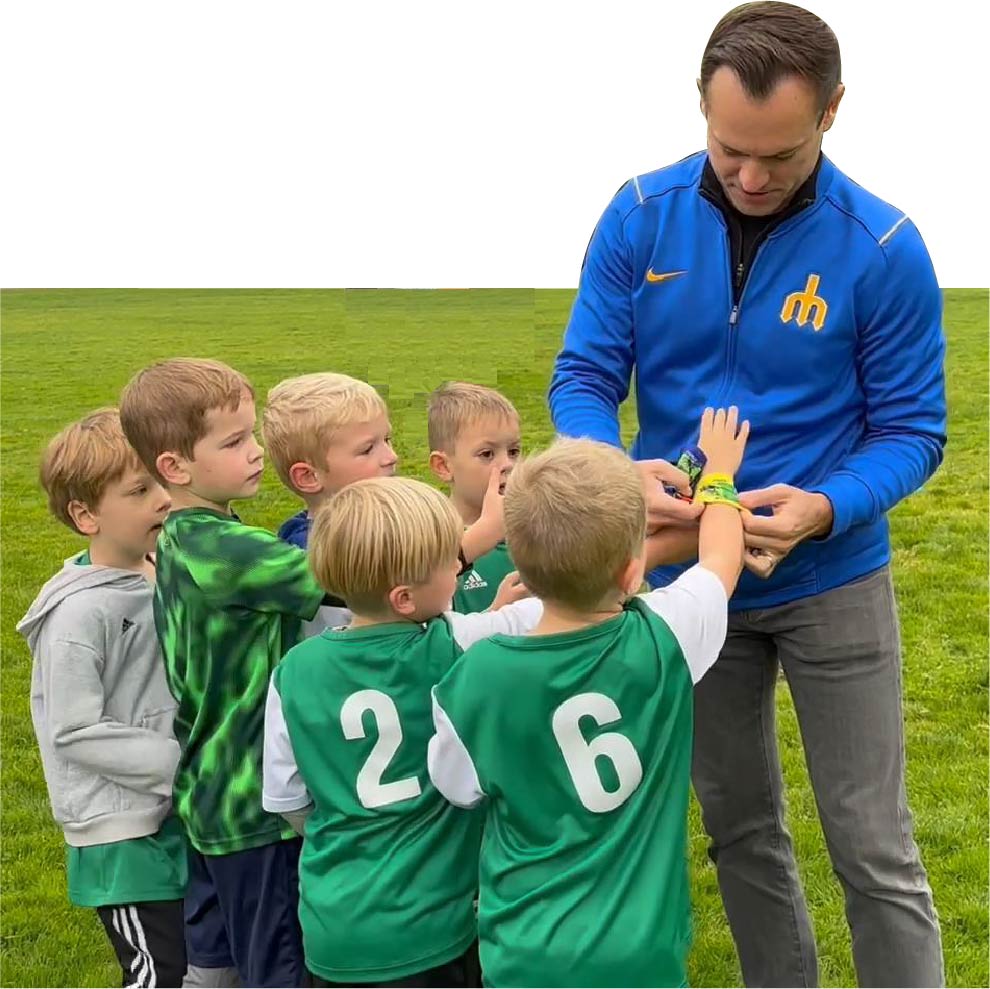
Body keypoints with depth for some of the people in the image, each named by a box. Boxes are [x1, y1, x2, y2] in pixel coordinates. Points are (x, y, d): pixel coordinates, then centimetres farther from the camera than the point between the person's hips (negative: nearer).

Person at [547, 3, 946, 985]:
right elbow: (582, 377, -7)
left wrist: (825, 508, -30)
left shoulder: (884, 248, -15)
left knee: (874, 849, 4)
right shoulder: (640, 217, -9)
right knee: (740, 830, 18)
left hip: (831, 581, -2)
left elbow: (911, 429, -10)